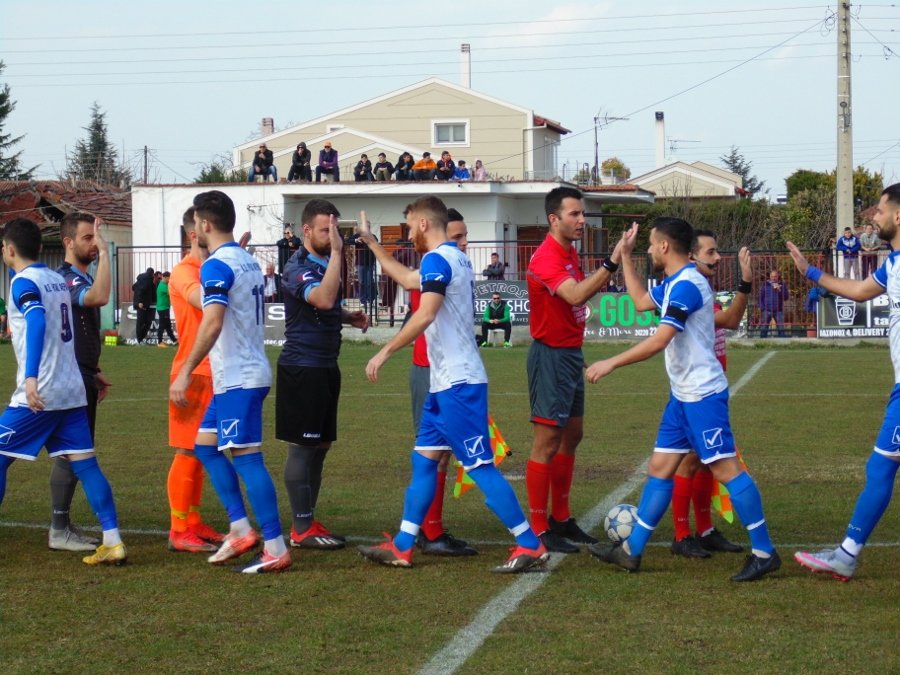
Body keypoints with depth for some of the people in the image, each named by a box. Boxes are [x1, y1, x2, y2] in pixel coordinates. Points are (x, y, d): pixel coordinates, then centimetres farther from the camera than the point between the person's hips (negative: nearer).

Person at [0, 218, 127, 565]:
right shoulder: (59, 280, 14)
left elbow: (37, 322, -26)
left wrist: (30, 377, -34)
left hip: (38, 394, -7)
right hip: (72, 392, 7)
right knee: (85, 463, 3)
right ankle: (112, 541, -4)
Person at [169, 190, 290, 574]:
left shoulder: (217, 266, -14)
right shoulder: (249, 261, 14)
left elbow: (213, 323, -25)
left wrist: (185, 372, -23)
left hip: (236, 379, -10)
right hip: (250, 372, 10)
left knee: (246, 457, -8)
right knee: (206, 447, 16)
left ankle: (276, 550, -9)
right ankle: (241, 531, 14)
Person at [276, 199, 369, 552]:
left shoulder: (325, 264, 14)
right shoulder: (299, 268, -15)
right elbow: (323, 299, -34)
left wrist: (349, 317, 10)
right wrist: (336, 253, -30)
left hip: (325, 368, 10)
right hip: (301, 368, -10)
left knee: (319, 446, 12)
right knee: (301, 447, -5)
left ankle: (308, 523, 19)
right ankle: (302, 530, -2)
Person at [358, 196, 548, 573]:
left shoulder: (437, 259, -15)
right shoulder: (458, 258, 15)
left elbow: (425, 316, -27)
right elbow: (412, 280, 33)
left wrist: (386, 351, -23)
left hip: (457, 382, -10)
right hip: (448, 381, 10)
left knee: (479, 466, -8)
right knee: (424, 459, 12)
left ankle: (530, 545, -6)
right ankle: (401, 547, 16)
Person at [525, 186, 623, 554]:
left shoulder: (570, 252, 11)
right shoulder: (546, 257, -19)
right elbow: (576, 295, -33)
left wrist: (608, 269, 3)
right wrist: (611, 263, -35)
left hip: (571, 354, 10)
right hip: (551, 355, -10)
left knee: (572, 436, 15)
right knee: (548, 443, -7)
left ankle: (561, 519, 24)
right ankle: (538, 530, -2)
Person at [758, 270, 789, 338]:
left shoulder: (782, 285, 7)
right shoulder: (766, 285, 6)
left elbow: (786, 297, 1)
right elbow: (760, 297, 8)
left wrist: (779, 290, -14)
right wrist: (762, 307, -2)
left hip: (778, 311, 0)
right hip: (767, 311, 0)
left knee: (781, 329, -5)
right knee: (763, 329, 0)